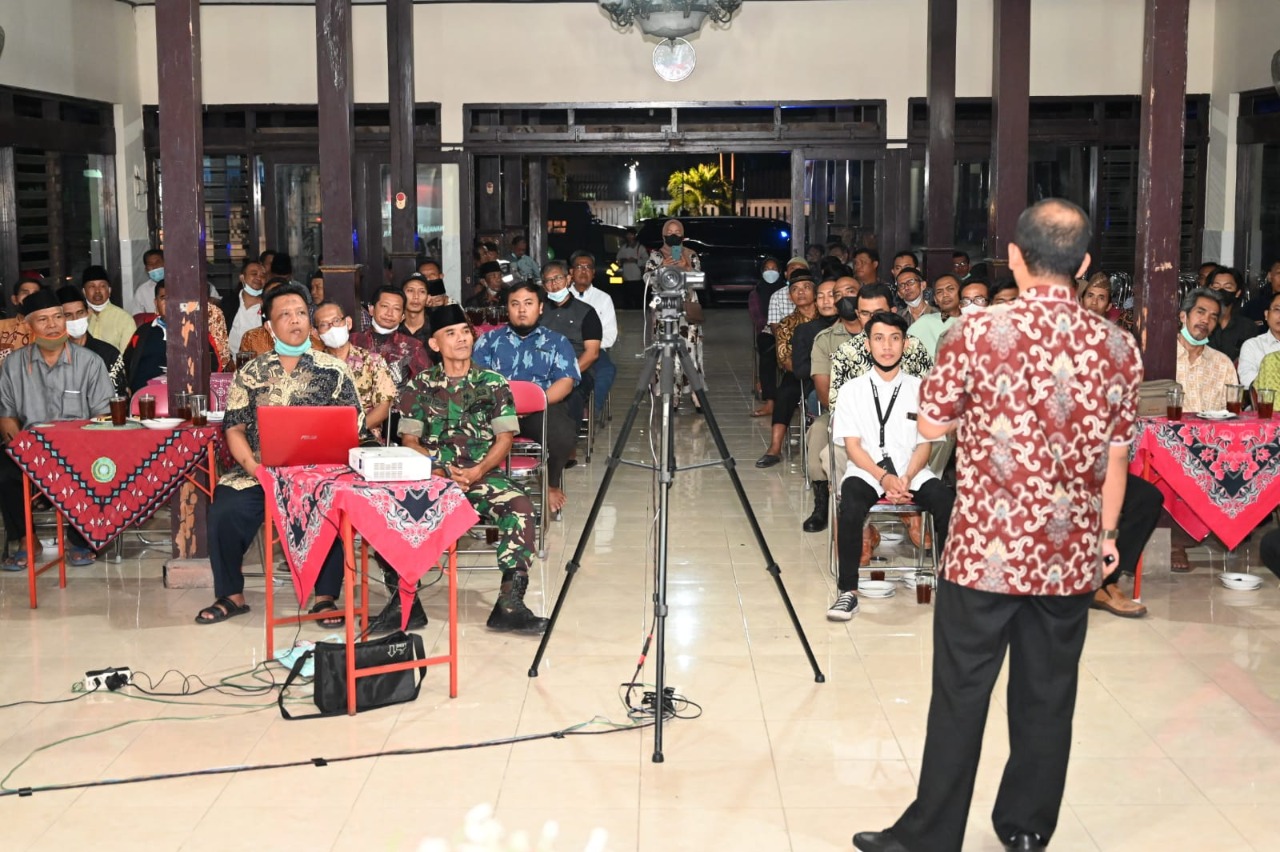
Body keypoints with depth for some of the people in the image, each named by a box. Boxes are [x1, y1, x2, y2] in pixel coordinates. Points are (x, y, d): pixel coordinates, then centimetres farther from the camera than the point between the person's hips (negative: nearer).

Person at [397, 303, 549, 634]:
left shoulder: (493, 383, 10)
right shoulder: (419, 386, 11)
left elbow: (504, 438, 5)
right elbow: (409, 440, 6)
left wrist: (478, 471, -12)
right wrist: (440, 469, -12)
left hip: (483, 476, 0)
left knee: (520, 506, -30)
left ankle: (510, 602, -28)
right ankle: (403, 598, -16)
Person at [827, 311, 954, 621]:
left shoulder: (919, 389, 10)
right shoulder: (852, 390, 7)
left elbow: (924, 443, 5)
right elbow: (852, 445, 0)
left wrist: (907, 478, -14)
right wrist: (883, 477, -16)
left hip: (912, 471, 1)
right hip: (866, 471, -1)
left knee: (947, 502, -29)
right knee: (851, 507, -35)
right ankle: (847, 590, -24)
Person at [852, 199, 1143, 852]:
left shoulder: (980, 333, -11)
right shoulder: (1118, 348, 0)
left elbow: (931, 425, -2)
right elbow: (1115, 458, 6)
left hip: (985, 551, -3)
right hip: (1069, 555, 4)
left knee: (960, 697, 4)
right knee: (1047, 699, 13)